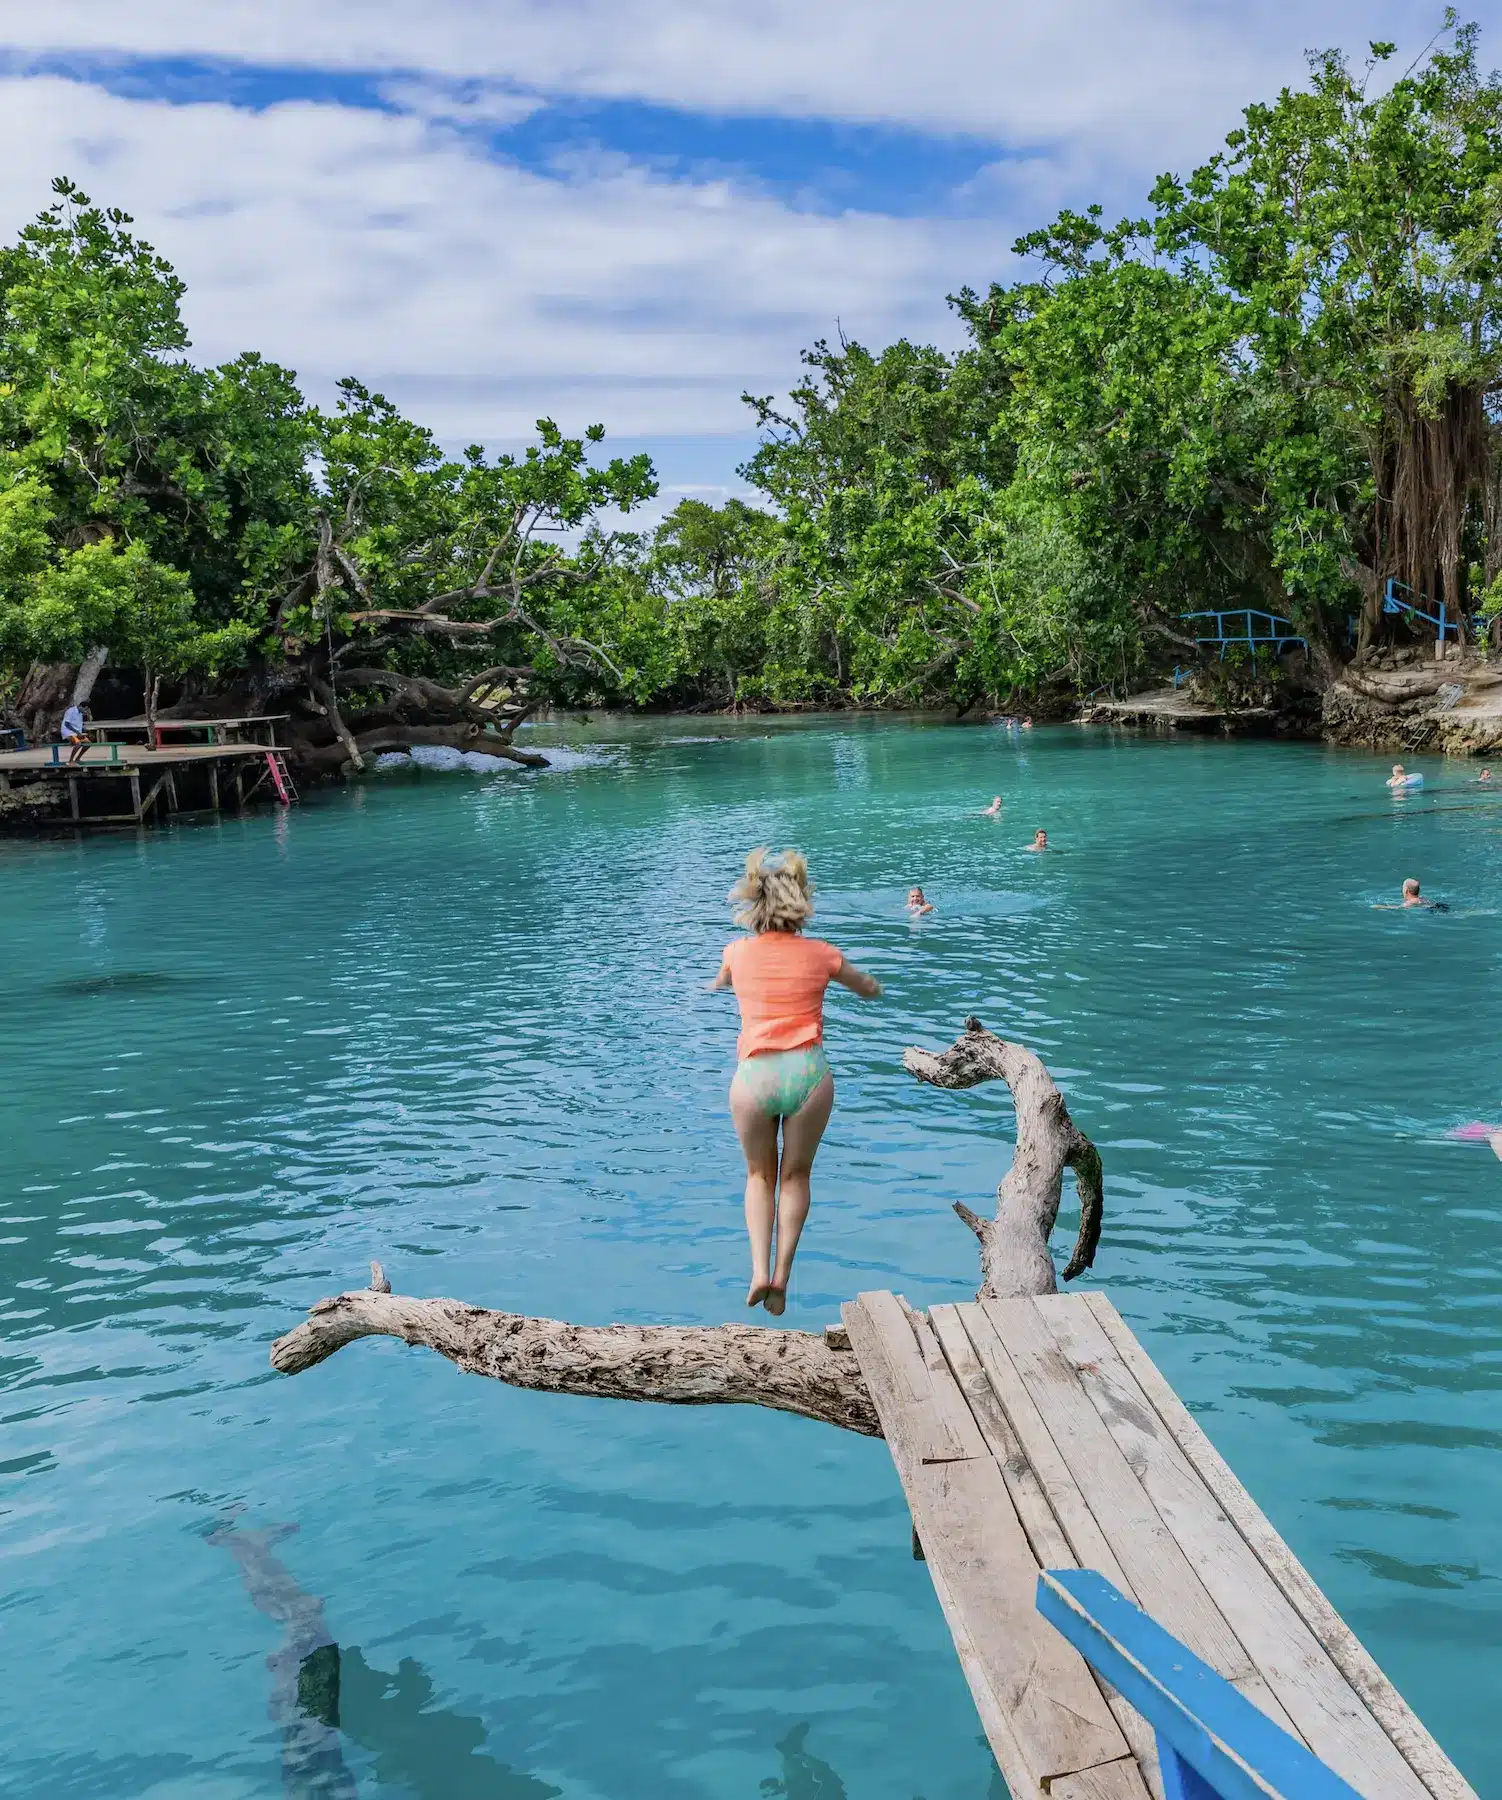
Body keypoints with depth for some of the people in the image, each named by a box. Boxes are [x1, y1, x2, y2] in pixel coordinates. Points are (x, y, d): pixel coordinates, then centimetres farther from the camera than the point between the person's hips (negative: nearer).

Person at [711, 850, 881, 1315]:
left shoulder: (738, 952, 6)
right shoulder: (820, 953, 5)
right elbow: (871, 989, 23)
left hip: (754, 1077, 0)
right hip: (809, 1073, 0)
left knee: (759, 1176, 22)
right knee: (796, 1176, 20)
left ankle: (759, 1270, 5)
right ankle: (781, 1276, 10)